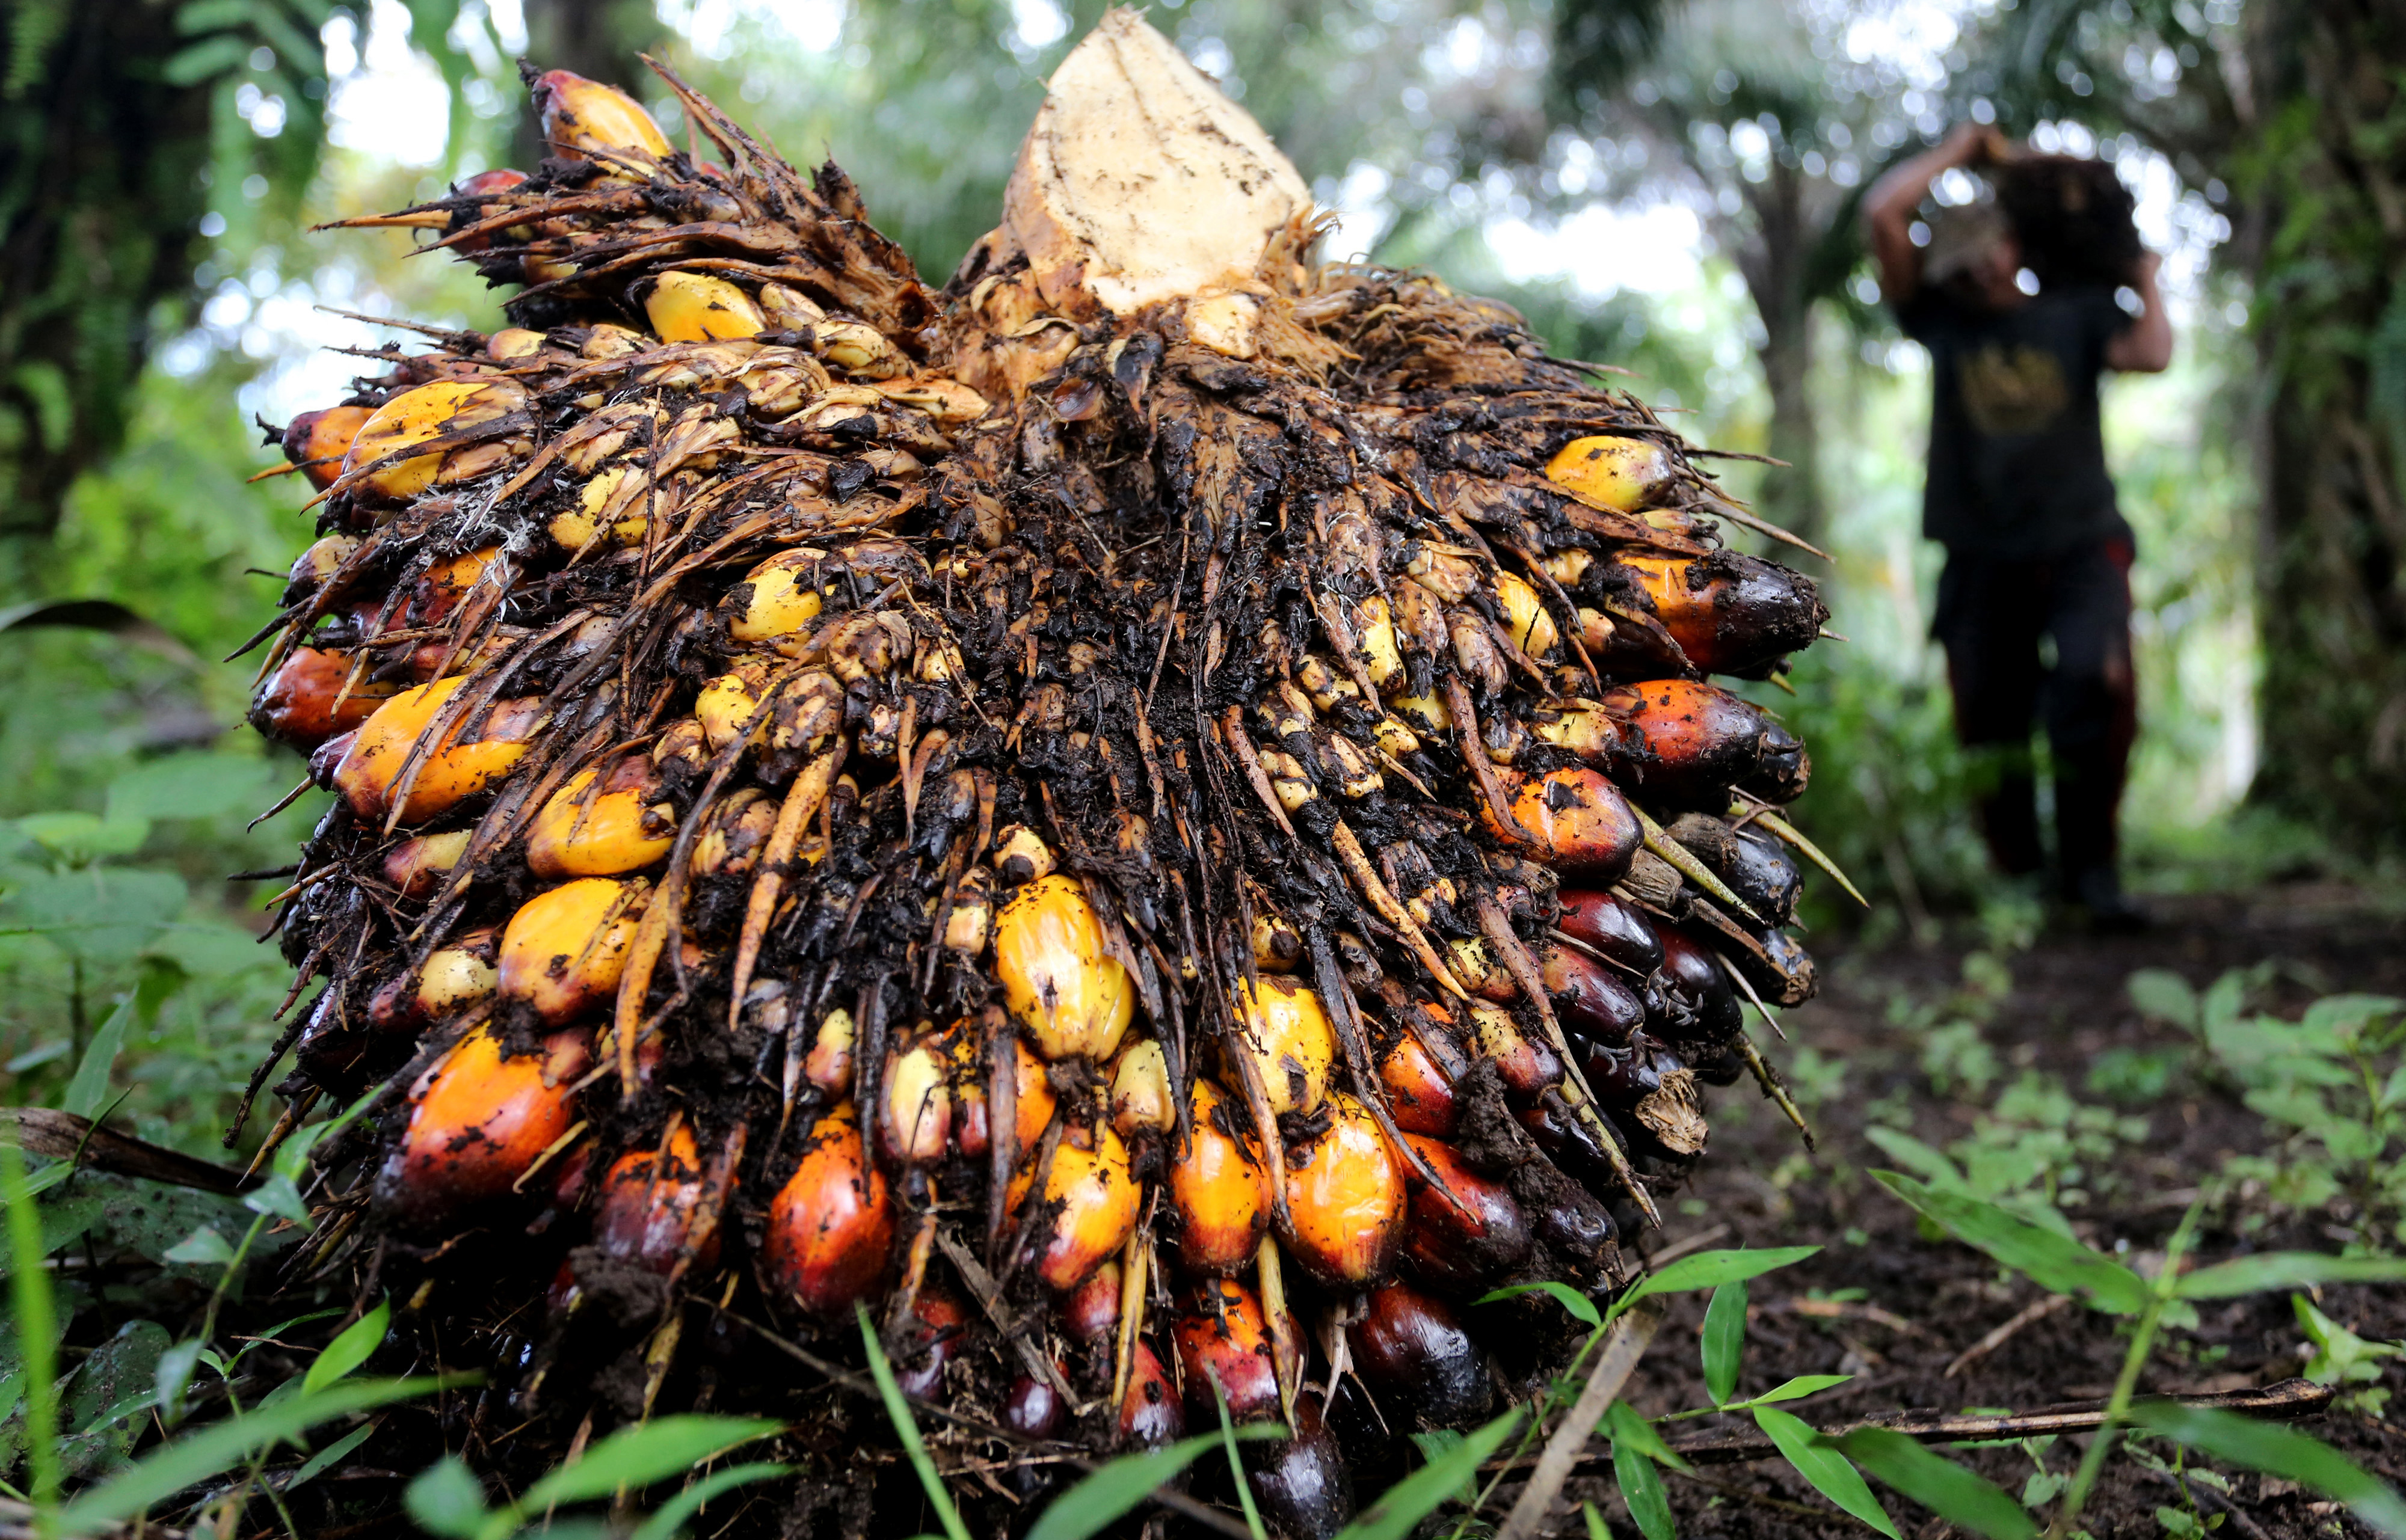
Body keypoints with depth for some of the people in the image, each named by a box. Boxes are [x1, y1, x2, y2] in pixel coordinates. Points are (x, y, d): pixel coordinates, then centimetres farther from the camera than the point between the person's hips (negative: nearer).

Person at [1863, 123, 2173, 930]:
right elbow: (1882, 212, 0)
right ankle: (2020, 876, 17)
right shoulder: (1941, 320, 8)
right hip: (1983, 559, 1)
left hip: (2081, 545, -1)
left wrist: (2145, 277, 4)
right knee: (1990, 725, 2)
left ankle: (2089, 864, -13)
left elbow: (2151, 354, -10)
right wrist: (1961, 148, 11)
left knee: (2097, 683, -23)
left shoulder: (2076, 312, 9)